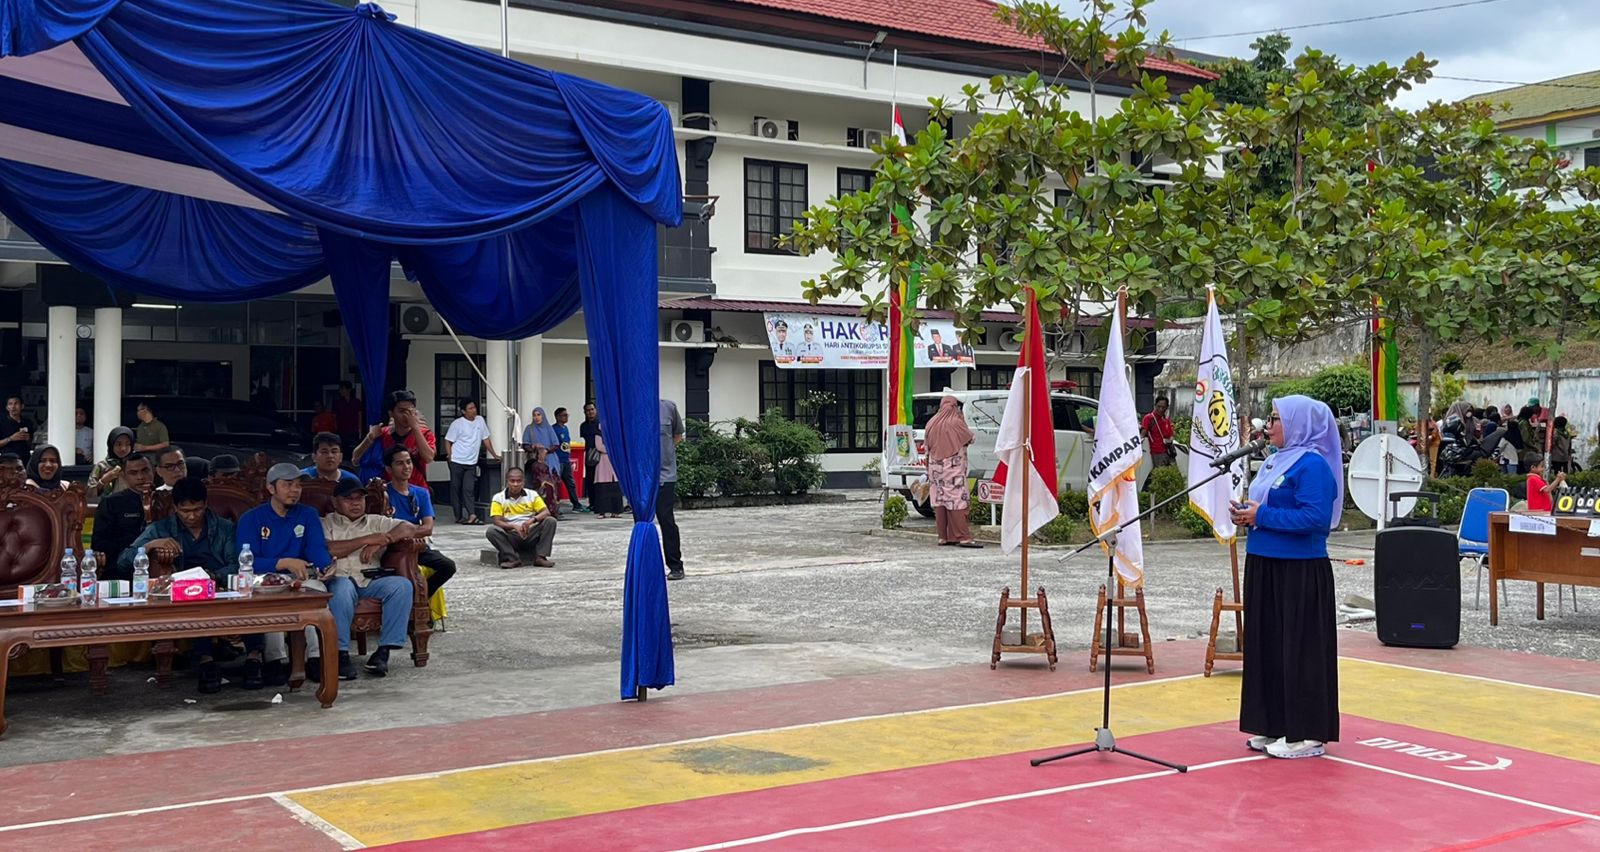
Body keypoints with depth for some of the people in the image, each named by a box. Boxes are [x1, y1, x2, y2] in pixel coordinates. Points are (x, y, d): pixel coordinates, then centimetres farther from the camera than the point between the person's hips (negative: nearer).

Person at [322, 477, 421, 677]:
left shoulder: (376, 522, 25)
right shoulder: (326, 524, 17)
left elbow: (409, 528, 9)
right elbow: (326, 550, -5)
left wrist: (379, 543, -7)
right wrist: (366, 540, -7)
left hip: (371, 580, 3)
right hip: (339, 579, -3)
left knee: (402, 585, -27)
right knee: (343, 588, -39)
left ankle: (384, 650, -27)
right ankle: (341, 653, -32)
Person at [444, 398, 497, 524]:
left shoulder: (480, 420, 7)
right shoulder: (457, 424, -6)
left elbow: (485, 438, 13)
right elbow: (448, 441, -3)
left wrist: (494, 455, 12)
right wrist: (450, 455, -14)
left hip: (471, 463, 2)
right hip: (457, 462, -2)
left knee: (469, 489, -7)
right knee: (456, 488, 4)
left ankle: (471, 515, -16)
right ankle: (459, 516, 11)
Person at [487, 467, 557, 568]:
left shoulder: (532, 495, 5)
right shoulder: (499, 498, 1)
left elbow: (546, 512, -4)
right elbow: (496, 521, -7)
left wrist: (532, 520, -25)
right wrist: (514, 526, -25)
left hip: (531, 535, 1)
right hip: (511, 536, -1)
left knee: (551, 521, -21)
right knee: (492, 531, -28)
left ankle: (540, 557, -22)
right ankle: (513, 559, -27)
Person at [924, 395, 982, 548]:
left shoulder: (931, 424, 4)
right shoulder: (956, 422, -10)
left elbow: (926, 445, 11)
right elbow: (970, 438, 3)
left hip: (935, 467, 5)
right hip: (953, 468, -5)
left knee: (939, 501, 7)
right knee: (957, 500, -5)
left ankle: (943, 537, 10)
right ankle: (963, 537, -8)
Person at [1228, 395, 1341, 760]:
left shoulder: (1312, 465, -14)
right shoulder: (1276, 460, 14)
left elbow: (1316, 518, -24)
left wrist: (1262, 516, -20)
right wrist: (1247, 513, 2)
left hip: (1299, 574, -9)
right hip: (1265, 567, 10)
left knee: (1298, 648, -2)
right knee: (1268, 646, 13)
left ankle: (1306, 733, 6)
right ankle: (1275, 726, 22)